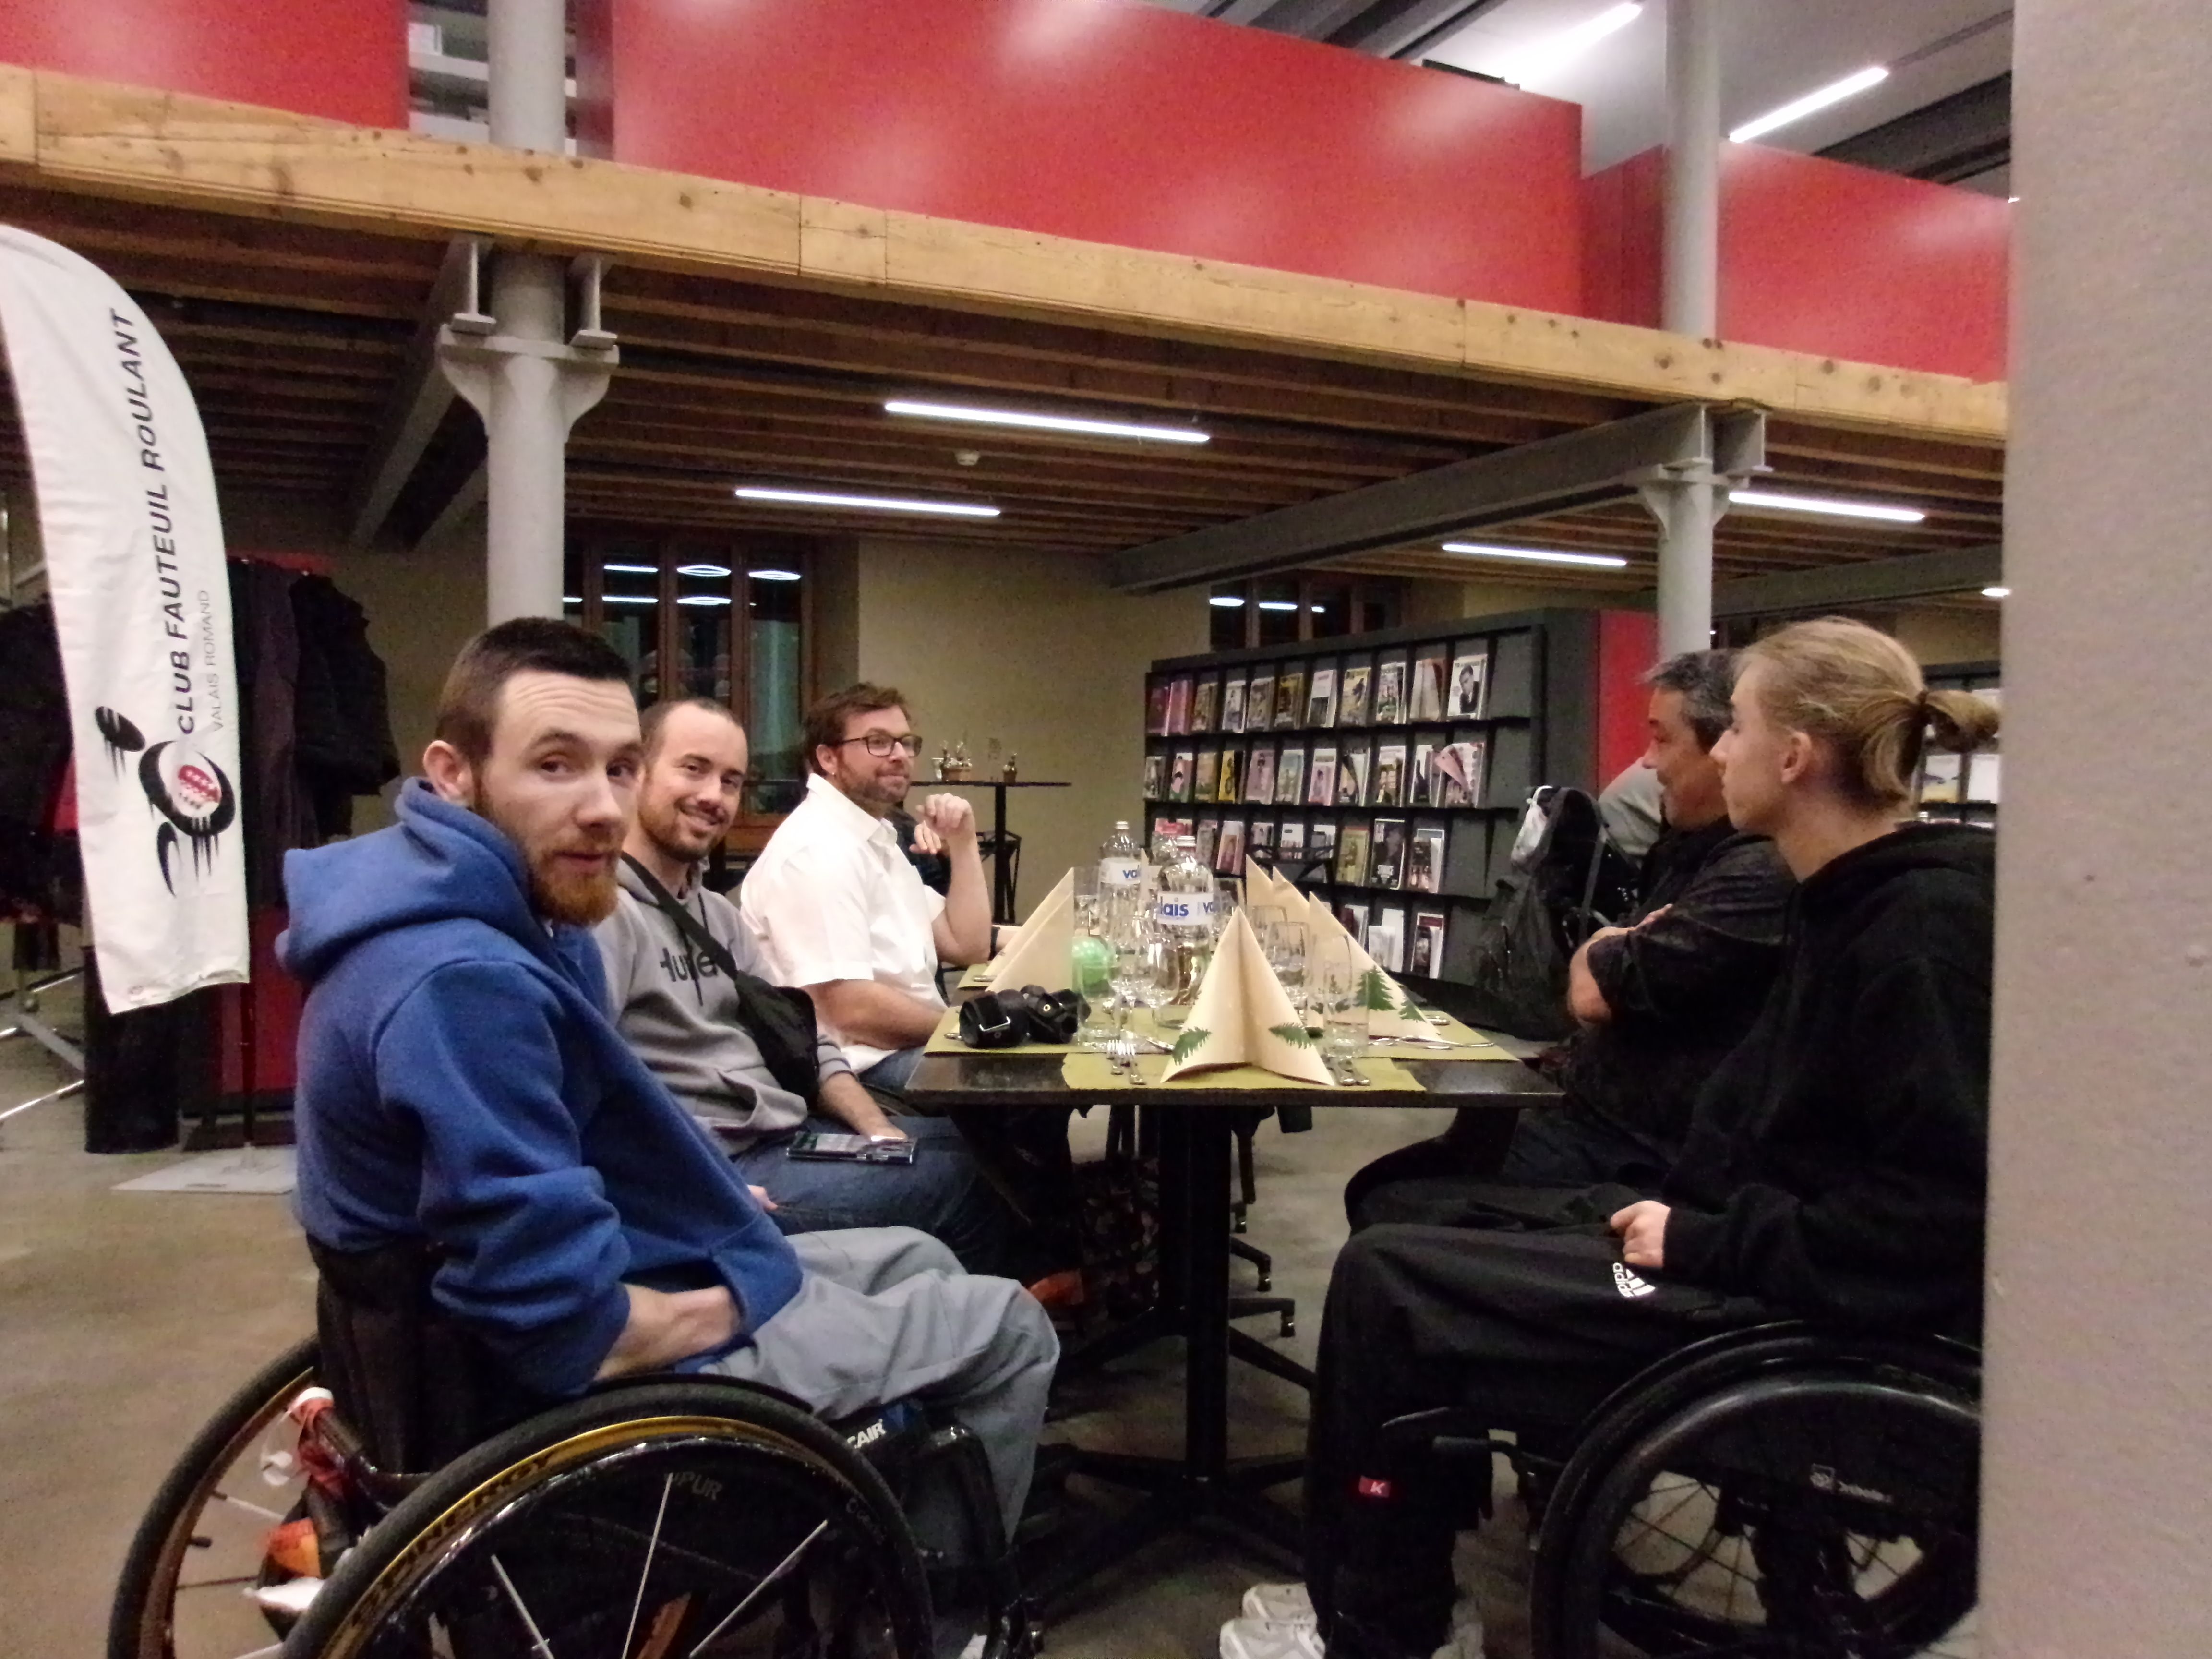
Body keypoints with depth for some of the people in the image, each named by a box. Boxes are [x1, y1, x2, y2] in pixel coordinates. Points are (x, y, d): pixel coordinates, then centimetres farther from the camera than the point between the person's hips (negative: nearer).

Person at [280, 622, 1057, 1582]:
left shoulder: (512, 913, 1)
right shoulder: (465, 981, -33)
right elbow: (564, 1330, -33)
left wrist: (702, 1203, 4)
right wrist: (741, 1308, -16)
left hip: (575, 1282, 10)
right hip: (593, 1375, -10)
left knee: (915, 1262, 24)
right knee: (1005, 1330, 4)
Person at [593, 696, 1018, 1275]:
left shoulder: (716, 913, 15)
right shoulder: (603, 911, -16)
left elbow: (802, 1034, 16)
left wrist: (874, 1125, 1)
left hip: (794, 1133, 10)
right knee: (959, 1178, -11)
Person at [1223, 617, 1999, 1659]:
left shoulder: (1925, 925, -19)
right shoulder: (1852, 904, 9)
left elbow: (1941, 1217, -24)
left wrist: (1707, 1246, -18)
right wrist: (1676, 1212, 1)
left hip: (1818, 1321, -10)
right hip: (1765, 1263, 10)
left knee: (1387, 1281, -8)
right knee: (1436, 1222, 10)